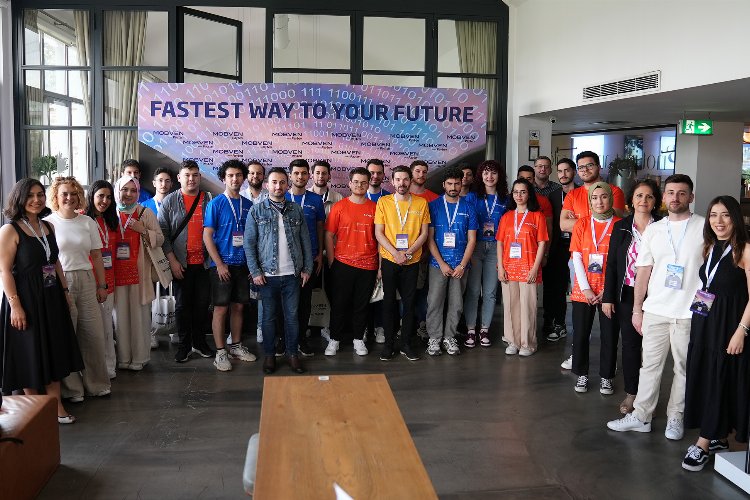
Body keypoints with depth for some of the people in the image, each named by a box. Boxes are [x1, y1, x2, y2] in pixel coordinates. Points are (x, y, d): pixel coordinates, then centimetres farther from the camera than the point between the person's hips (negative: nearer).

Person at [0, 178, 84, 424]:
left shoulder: (48, 227, 8)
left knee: (55, 352, 11)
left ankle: (56, 405, 21)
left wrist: (65, 291, 13)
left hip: (52, 298, 7)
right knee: (30, 355, 4)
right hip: (26, 299, -7)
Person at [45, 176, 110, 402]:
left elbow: (96, 256, 11)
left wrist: (102, 285, 9)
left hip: (86, 281, 3)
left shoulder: (87, 222, 8)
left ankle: (96, 384, 19)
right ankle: (71, 388, 15)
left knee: (93, 333, 4)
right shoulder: (47, 223, -1)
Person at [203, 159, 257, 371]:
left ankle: (236, 346, 24)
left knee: (238, 306, 12)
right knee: (221, 308, -1)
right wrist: (219, 264, -13)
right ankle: (220, 352, 6)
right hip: (222, 264, -4)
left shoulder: (248, 205, 8)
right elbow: (207, 236, -8)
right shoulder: (216, 204, -5)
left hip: (243, 264, 5)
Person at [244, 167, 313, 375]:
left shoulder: (297, 210, 7)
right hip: (267, 274, -1)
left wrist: (307, 268, 4)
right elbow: (249, 243, -2)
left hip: (292, 274, 2)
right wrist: (255, 271, -8)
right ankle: (269, 355, 20)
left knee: (292, 316, 7)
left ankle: (293, 353, 19)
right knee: (269, 316, 8)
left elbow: (305, 241, 9)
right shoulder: (257, 211, 1)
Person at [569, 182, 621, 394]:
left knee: (609, 335, 4)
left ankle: (606, 377, 19)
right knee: (580, 334, 4)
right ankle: (582, 375, 20)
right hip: (583, 289, 1)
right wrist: (585, 288, -7)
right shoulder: (582, 224, 4)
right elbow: (576, 258, 0)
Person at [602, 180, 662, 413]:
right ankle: (631, 393, 20)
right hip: (626, 295, 2)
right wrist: (608, 297, 2)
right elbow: (611, 263, 6)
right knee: (629, 343, 8)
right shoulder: (621, 227, 4)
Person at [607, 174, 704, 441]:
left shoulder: (705, 227, -2)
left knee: (684, 367, 7)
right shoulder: (653, 230, 8)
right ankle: (641, 416, 16)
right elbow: (643, 271, 10)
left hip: (690, 312, -3)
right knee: (650, 364, 8)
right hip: (655, 309, 3)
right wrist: (637, 309, 8)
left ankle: (675, 417, 21)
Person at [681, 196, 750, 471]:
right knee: (702, 379, 10)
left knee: (720, 382, 1)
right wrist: (699, 299, 7)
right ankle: (716, 438, 23)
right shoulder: (710, 248, 11)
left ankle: (703, 444, 8)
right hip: (704, 323, 7)